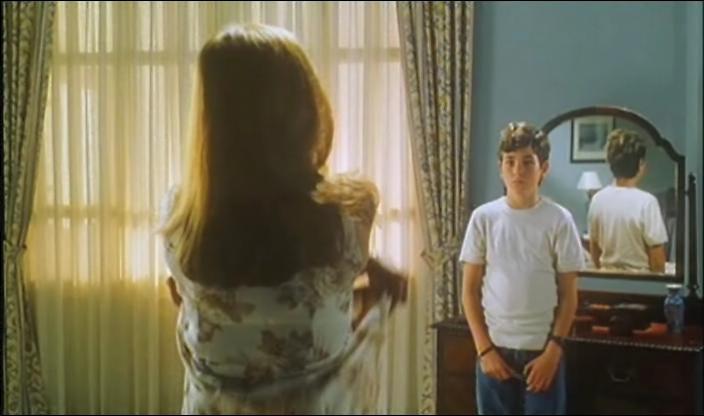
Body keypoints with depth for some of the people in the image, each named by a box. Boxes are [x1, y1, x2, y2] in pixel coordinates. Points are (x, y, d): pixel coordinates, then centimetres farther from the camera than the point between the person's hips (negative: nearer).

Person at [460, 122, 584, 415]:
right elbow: (470, 290, 1)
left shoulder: (559, 220, -5)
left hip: (542, 350, -1)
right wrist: (484, 348, -5)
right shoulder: (484, 218, -2)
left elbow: (569, 296, -2)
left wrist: (553, 351, -9)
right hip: (495, 349, 2)